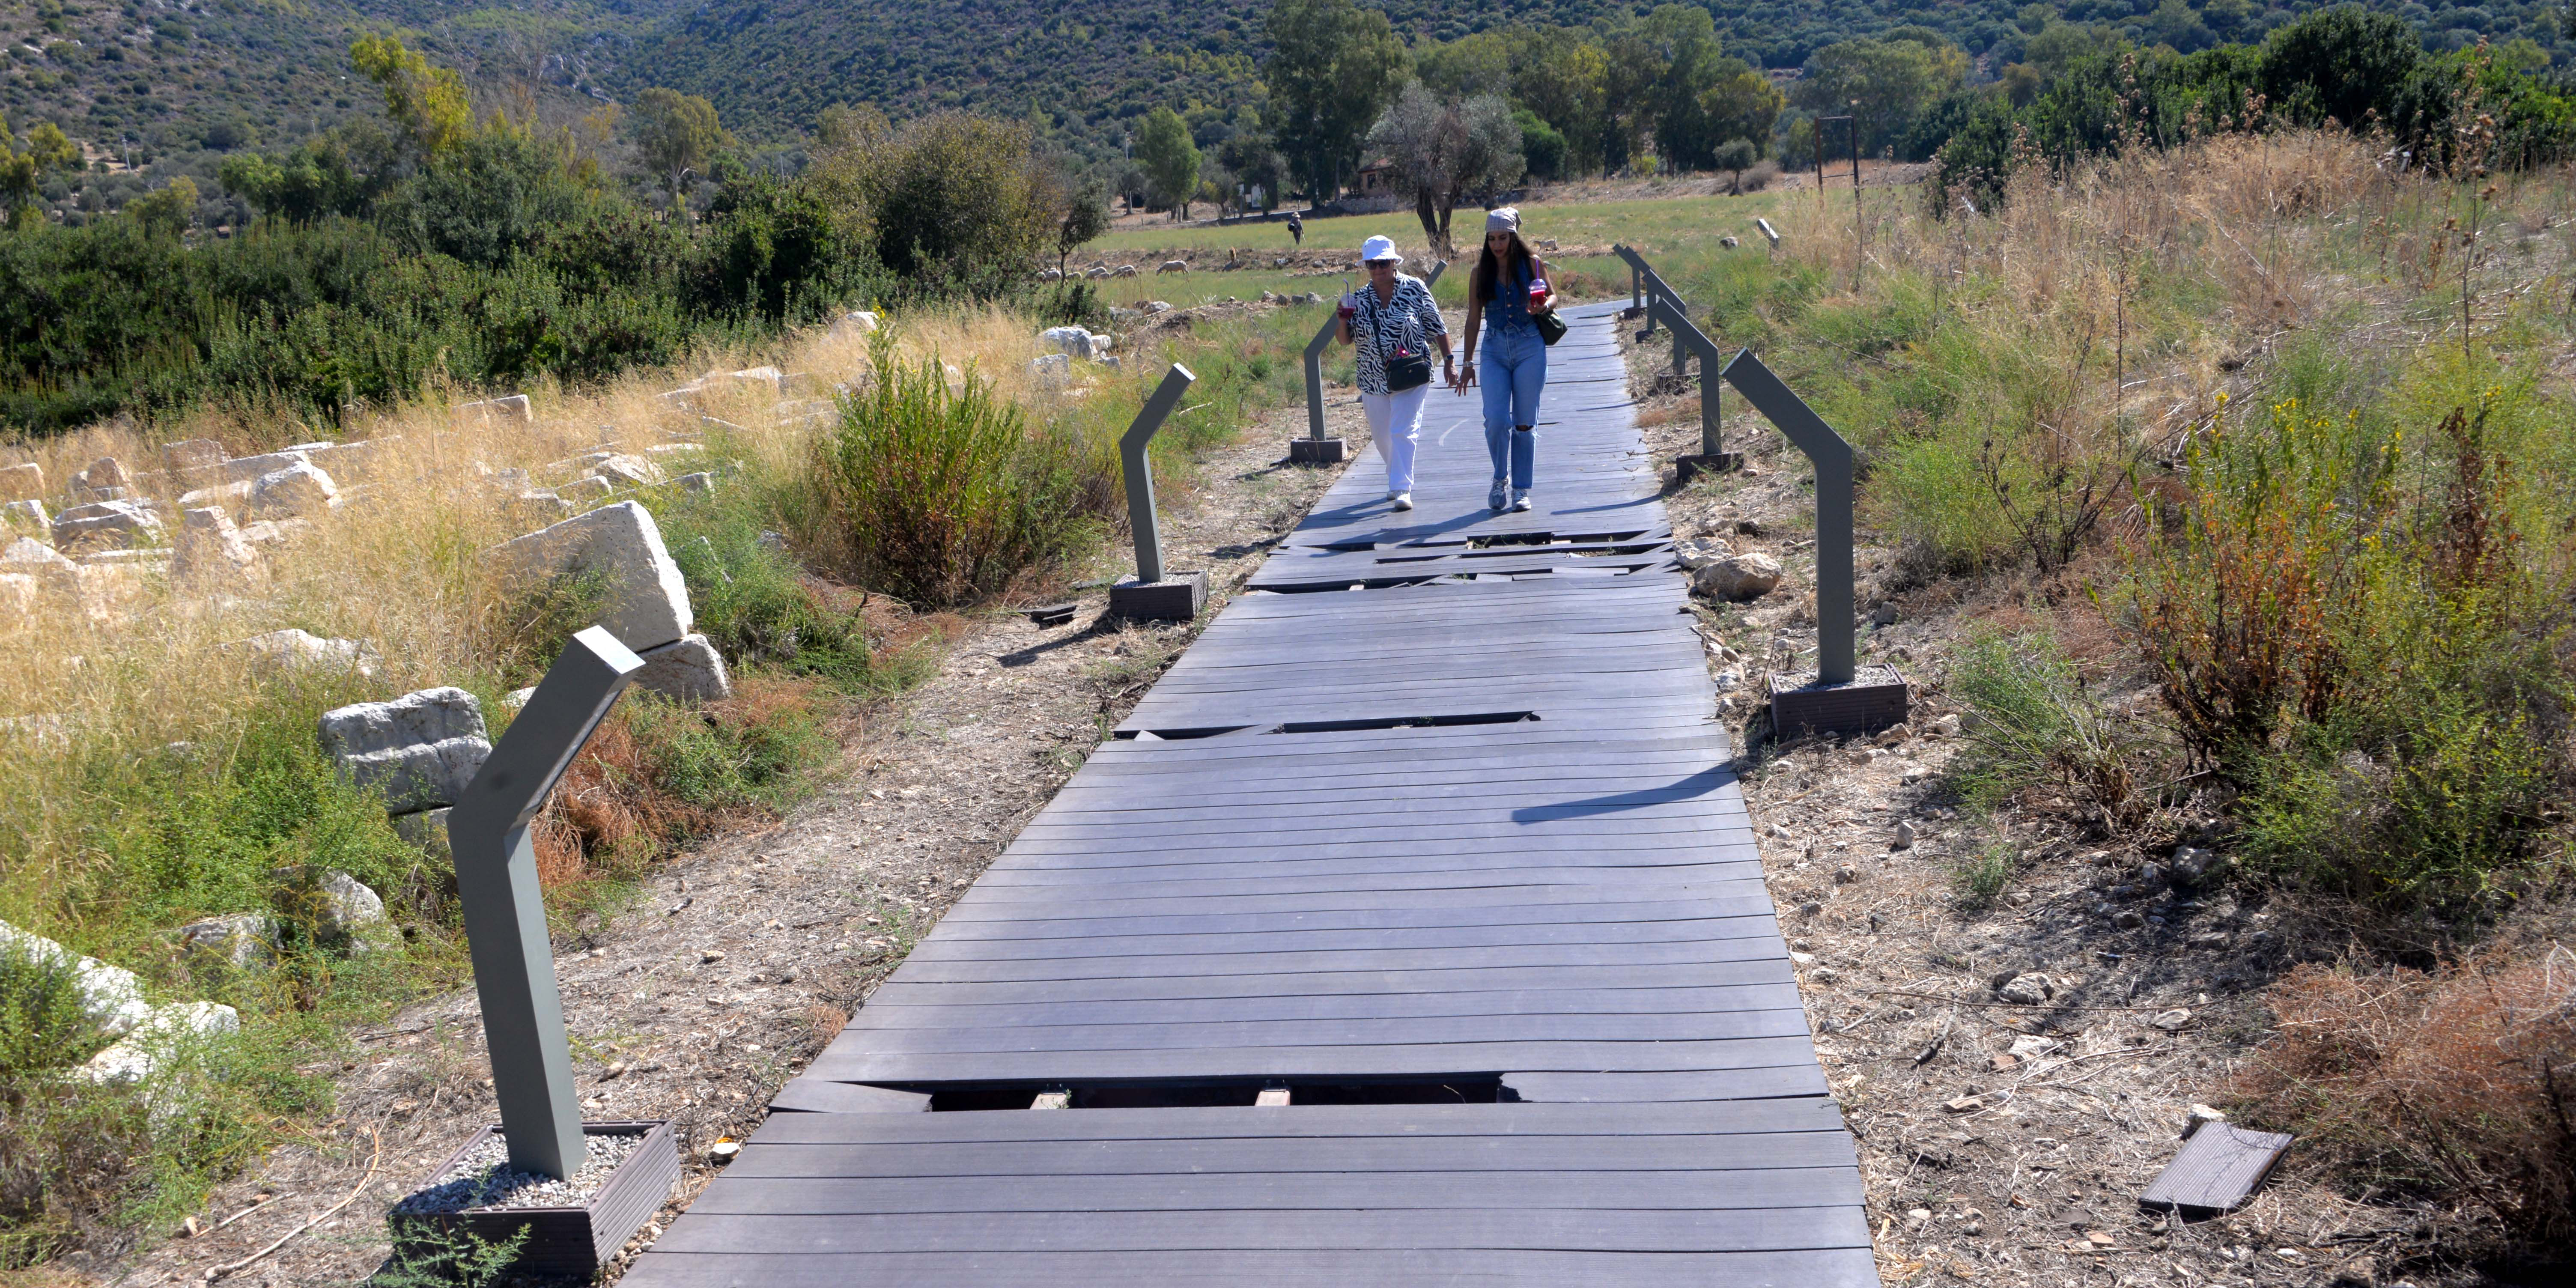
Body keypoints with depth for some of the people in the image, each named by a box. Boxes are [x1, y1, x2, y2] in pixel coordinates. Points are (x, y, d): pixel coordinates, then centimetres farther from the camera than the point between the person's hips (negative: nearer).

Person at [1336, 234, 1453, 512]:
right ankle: (1399, 480, 37)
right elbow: (1346, 340, 7)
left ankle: (1402, 489, -15)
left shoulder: (1414, 288, -4)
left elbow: (1437, 328, 2)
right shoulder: (1359, 298, 3)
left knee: (1403, 431, -15)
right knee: (1382, 436, 13)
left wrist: (1448, 362, 0)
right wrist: (1344, 320, -14)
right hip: (1374, 380, 4)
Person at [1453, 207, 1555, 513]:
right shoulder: (1481, 272, 3)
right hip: (1495, 351, 1)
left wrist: (1544, 306, -14)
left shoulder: (1533, 264, 0)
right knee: (1496, 421, -12)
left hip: (1530, 349, -1)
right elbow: (1474, 318, 6)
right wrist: (1468, 363, 5)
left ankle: (1521, 490, 13)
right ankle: (1500, 478, 13)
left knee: (1525, 424, 2)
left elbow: (1552, 295, 11)